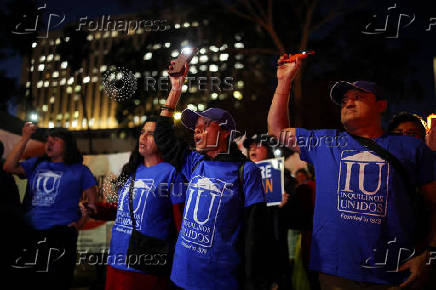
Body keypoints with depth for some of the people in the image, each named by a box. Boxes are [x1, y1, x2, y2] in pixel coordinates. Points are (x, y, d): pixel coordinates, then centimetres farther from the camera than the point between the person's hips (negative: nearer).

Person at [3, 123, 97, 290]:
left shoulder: (79, 170, 4)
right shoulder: (36, 164, 15)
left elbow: (92, 201, 2)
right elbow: (9, 167, 1)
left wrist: (79, 224, -9)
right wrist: (25, 139, -2)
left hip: (60, 233, -4)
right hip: (29, 233, 4)